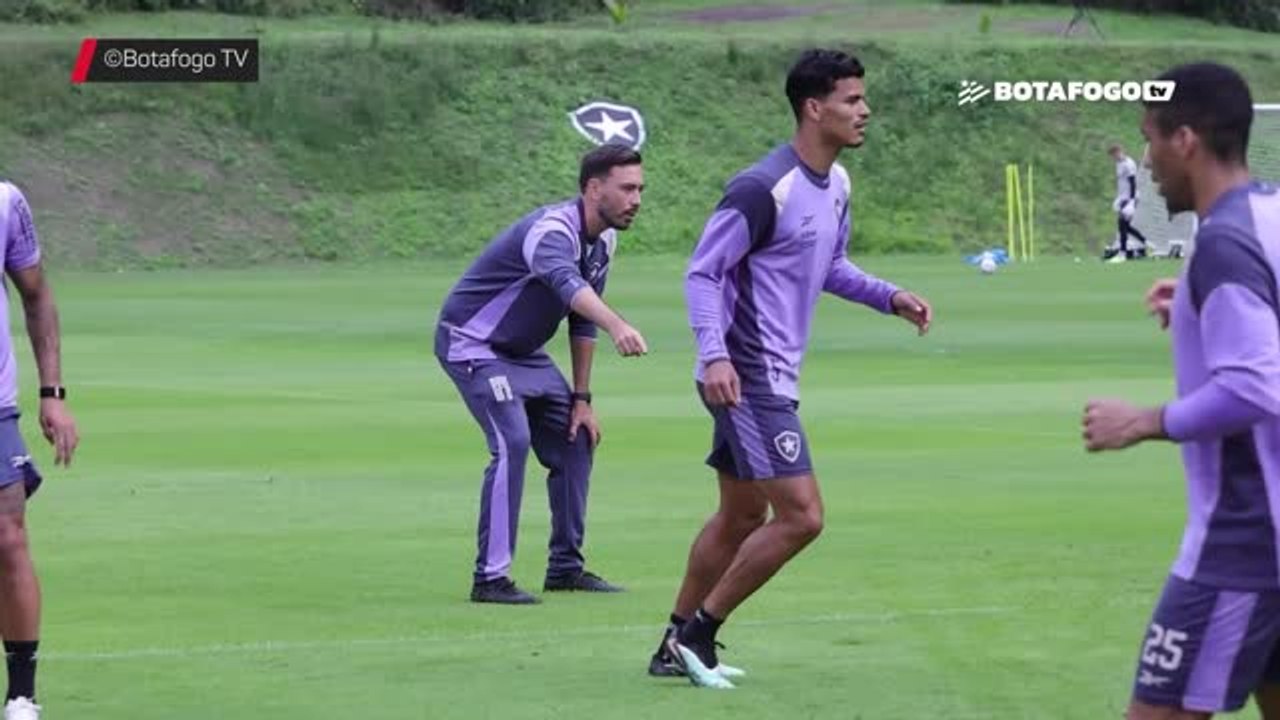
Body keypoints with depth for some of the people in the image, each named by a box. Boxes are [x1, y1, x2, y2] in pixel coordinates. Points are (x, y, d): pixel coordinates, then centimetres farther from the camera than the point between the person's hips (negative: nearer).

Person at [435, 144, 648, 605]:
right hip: (471, 343, -9)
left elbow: (582, 321, 9)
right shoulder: (553, 231, -30)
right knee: (512, 442, -24)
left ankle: (566, 568, 18)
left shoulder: (603, 242, -1)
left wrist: (581, 399, 5)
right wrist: (616, 326, -71)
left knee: (575, 440, 6)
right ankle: (490, 578, -21)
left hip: (522, 351, 9)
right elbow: (567, 284, -53)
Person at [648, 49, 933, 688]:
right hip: (746, 379, -10)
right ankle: (696, 633, -2)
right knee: (800, 515, -12)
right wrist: (714, 354, -30)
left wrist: (889, 297, 9)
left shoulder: (836, 184, 9)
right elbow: (702, 273, -18)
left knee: (741, 517, 16)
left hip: (771, 380, 10)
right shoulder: (764, 188, -19)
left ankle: (677, 647, 25)